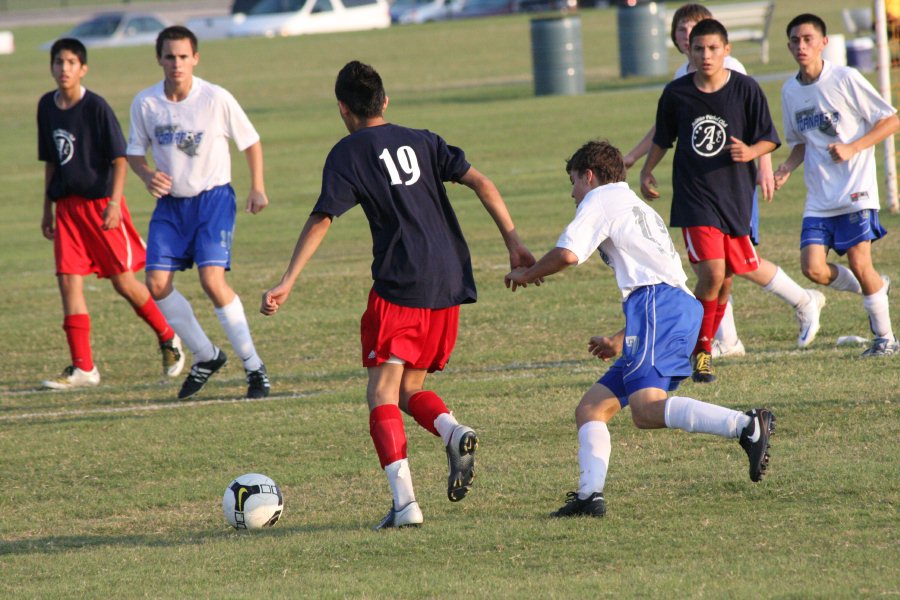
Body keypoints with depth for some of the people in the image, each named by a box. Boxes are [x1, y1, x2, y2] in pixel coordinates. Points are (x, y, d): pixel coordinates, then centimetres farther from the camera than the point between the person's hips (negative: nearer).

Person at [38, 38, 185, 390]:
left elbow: (119, 159, -10)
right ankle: (83, 367, -1)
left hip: (101, 204, -5)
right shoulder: (47, 106, 7)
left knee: (124, 282, -1)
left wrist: (114, 202, -20)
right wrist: (48, 209, 17)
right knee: (68, 281, -4)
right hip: (67, 206, 5)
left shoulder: (96, 107, -11)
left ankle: (168, 339, 22)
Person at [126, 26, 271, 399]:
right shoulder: (145, 103, -4)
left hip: (213, 197, -4)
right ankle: (206, 357, 14)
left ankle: (254, 366, -5)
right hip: (170, 202, 4)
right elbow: (134, 152, 9)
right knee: (157, 283, -6)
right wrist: (147, 175, -12)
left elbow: (250, 142, 1)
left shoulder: (217, 99, -12)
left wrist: (257, 188, -7)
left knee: (212, 279, -19)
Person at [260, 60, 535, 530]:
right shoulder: (421, 142, 15)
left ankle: (404, 501, -17)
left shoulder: (348, 154, 0)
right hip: (449, 286, 6)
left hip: (399, 287, -6)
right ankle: (454, 432, -13)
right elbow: (480, 183, 7)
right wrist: (513, 241, 7)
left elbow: (322, 220, -9)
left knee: (382, 393, -2)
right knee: (410, 388, 18)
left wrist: (287, 282, -11)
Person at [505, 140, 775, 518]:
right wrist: (620, 341, 46)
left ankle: (748, 426, -40)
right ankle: (589, 495, -7)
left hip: (659, 303, -9)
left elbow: (568, 254, -6)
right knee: (591, 409, 9)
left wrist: (526, 274, 13)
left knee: (647, 408, -28)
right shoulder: (641, 209, 36)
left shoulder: (601, 199, 9)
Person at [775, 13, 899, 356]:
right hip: (819, 198, 5)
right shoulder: (790, 91, 9)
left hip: (855, 189, -5)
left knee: (858, 263, -11)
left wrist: (852, 148, -18)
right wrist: (785, 170, 3)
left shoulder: (845, 79, -8)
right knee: (813, 267, -9)